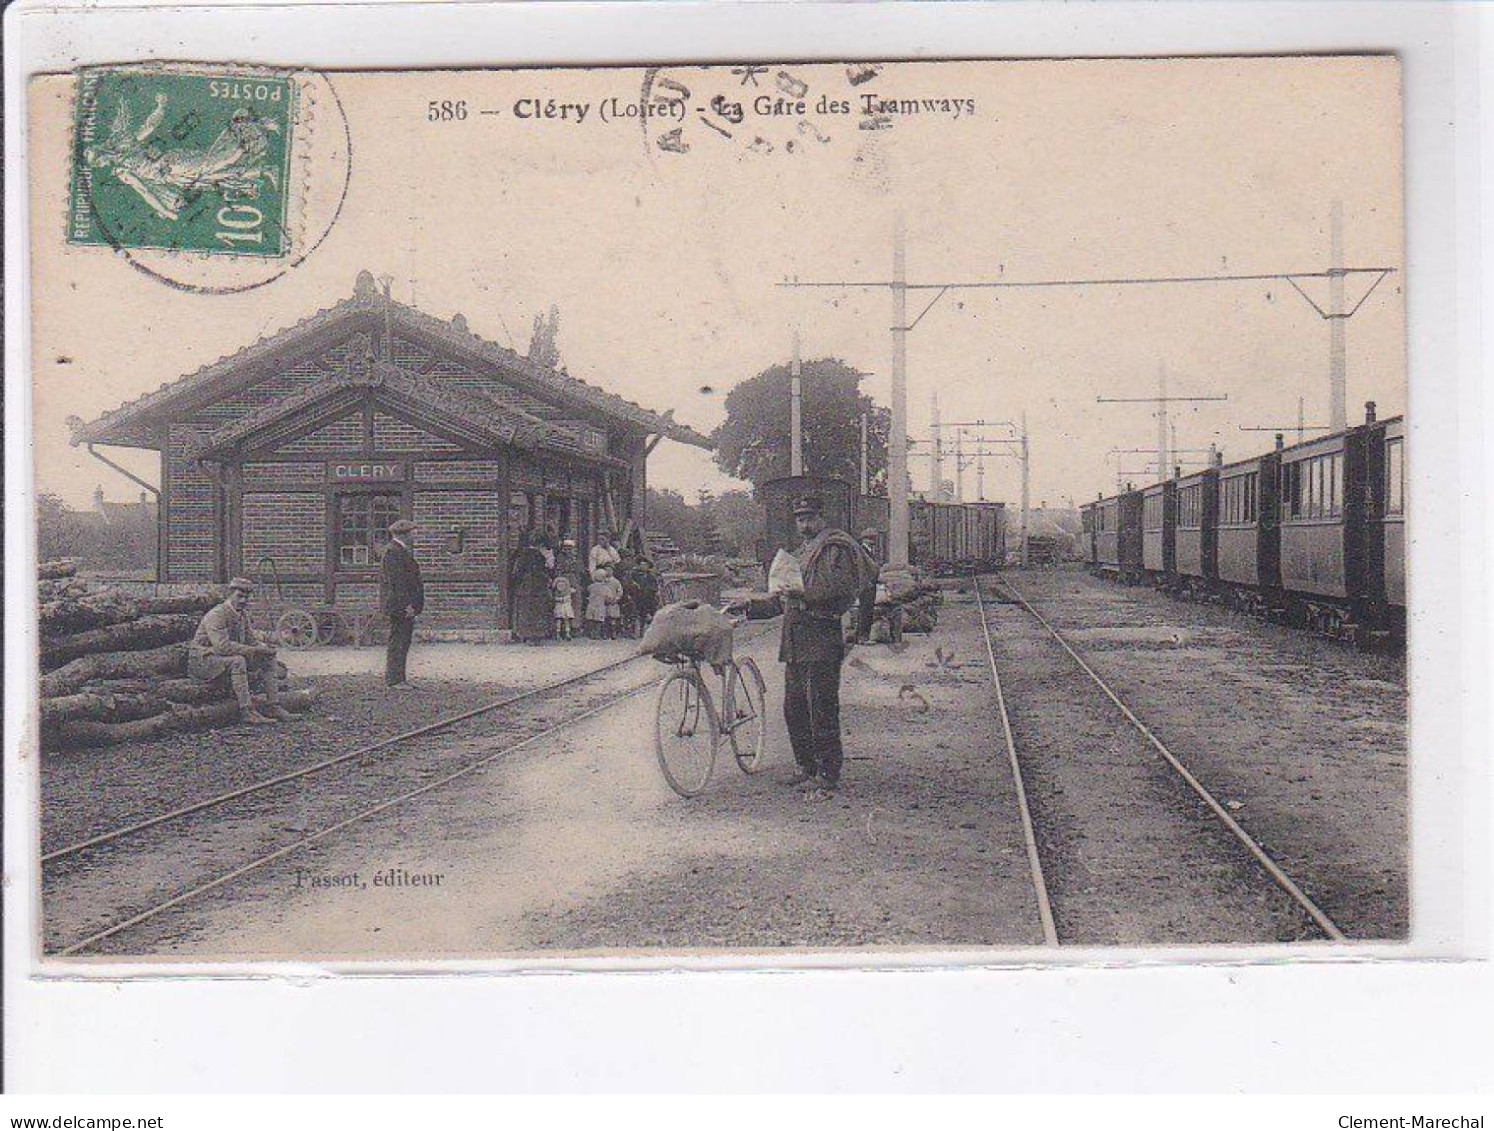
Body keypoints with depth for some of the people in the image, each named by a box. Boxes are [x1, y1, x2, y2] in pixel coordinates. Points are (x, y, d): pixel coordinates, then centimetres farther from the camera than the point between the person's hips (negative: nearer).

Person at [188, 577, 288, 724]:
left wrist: (263, 646, -13)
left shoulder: (243, 614, 6)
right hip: (204, 661, -9)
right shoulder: (216, 615, -22)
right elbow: (223, 646, -32)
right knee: (237, 661, -37)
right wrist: (256, 650, -30)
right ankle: (246, 711, -37)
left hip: (231, 657, 9)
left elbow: (250, 638, 12)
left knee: (268, 659, -1)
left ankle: (272, 706, -6)